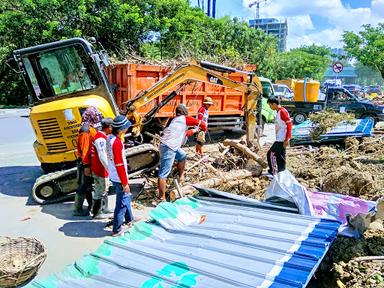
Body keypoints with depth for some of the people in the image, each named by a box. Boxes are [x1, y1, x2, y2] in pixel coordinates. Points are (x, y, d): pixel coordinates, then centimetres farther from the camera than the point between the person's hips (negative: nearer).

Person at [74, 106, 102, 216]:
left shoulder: (91, 128, 10)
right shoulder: (86, 130, -19)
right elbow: (85, 149, -23)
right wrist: (86, 166, -24)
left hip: (90, 162, 9)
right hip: (85, 163, -9)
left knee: (89, 184, 18)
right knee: (83, 186, -1)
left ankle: (92, 205, 30)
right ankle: (77, 209, 10)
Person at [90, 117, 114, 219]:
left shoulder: (102, 136, 9)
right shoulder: (101, 139, -24)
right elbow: (102, 157, -27)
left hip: (102, 169, 10)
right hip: (100, 170, -10)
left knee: (104, 190, 21)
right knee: (100, 192, 3)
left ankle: (104, 209, 35)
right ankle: (97, 213, 16)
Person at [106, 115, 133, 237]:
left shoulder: (109, 138, 2)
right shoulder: (117, 143, -27)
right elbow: (119, 165, -25)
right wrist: (125, 183, -18)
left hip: (113, 175, 10)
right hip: (119, 179, -10)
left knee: (126, 197, 26)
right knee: (122, 203, 4)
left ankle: (129, 218, 44)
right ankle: (117, 230, 16)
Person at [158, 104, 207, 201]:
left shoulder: (177, 120, 22)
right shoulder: (184, 118, -2)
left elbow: (183, 134, 34)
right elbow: (201, 123, -1)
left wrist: (194, 131, 45)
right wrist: (204, 129, 20)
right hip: (168, 148, -9)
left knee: (182, 156, 31)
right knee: (164, 173, -8)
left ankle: (181, 177, 44)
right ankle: (161, 198, -6)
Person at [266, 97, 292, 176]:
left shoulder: (282, 111, -15)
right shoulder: (279, 112, 15)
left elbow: (289, 125, -20)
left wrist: (287, 139, -23)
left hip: (281, 140, -10)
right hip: (279, 139, 10)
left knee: (271, 154, -8)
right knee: (280, 157, 13)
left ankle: (273, 172, -1)